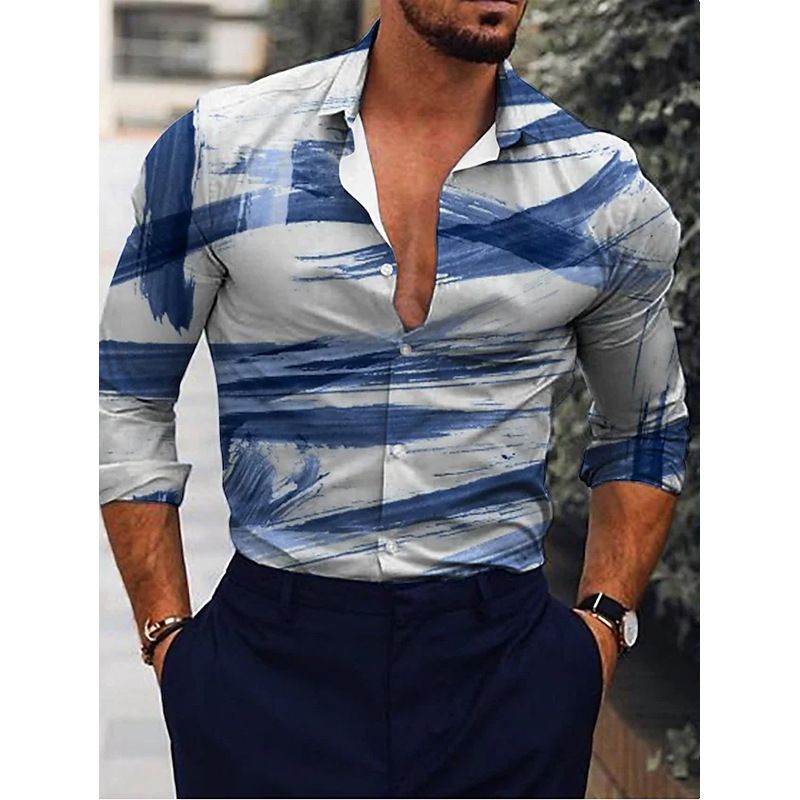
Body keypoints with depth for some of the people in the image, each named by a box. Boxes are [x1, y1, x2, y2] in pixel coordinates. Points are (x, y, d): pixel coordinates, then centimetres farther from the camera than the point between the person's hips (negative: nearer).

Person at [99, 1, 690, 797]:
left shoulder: (603, 188, 1)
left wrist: (602, 627, 3)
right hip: (267, 664, -1)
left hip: (506, 669, 1)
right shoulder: (220, 146, -3)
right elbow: (126, 396, 5)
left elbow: (644, 432, 15)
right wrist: (168, 636, 0)